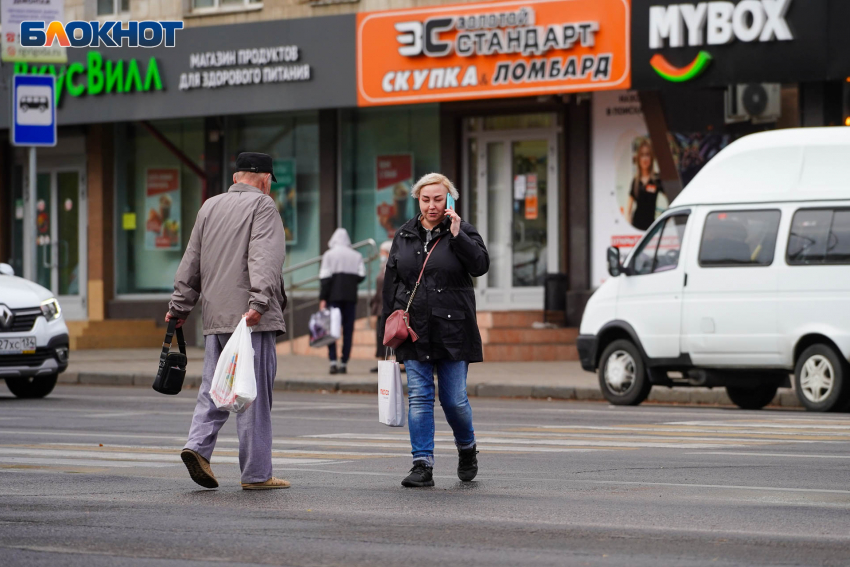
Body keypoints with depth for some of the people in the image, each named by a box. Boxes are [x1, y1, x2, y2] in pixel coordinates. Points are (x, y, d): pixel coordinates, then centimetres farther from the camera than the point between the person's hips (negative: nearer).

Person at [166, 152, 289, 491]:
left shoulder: (210, 207, 17)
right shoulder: (262, 205, -2)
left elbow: (191, 262, 20)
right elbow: (264, 258, -17)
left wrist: (179, 306, 26)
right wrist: (259, 301, -27)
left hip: (215, 318, 6)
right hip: (251, 320, -6)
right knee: (254, 395, -4)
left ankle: (198, 445, -9)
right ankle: (256, 473, -3)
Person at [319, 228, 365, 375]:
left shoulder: (329, 255, 2)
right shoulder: (356, 256, 10)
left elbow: (326, 278, -6)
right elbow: (361, 276, 2)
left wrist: (322, 299, -7)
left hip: (334, 296, -2)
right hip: (351, 297, 2)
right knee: (348, 330, 4)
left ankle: (333, 361, -14)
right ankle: (344, 363, -1)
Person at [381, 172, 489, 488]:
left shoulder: (462, 232, 3)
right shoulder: (404, 236, 11)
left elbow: (480, 265, -13)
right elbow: (391, 282, 14)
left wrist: (457, 235, -19)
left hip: (452, 331, -3)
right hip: (414, 330, 3)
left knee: (454, 400, 0)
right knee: (419, 398, -2)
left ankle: (467, 449, 28)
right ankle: (422, 466, -1)